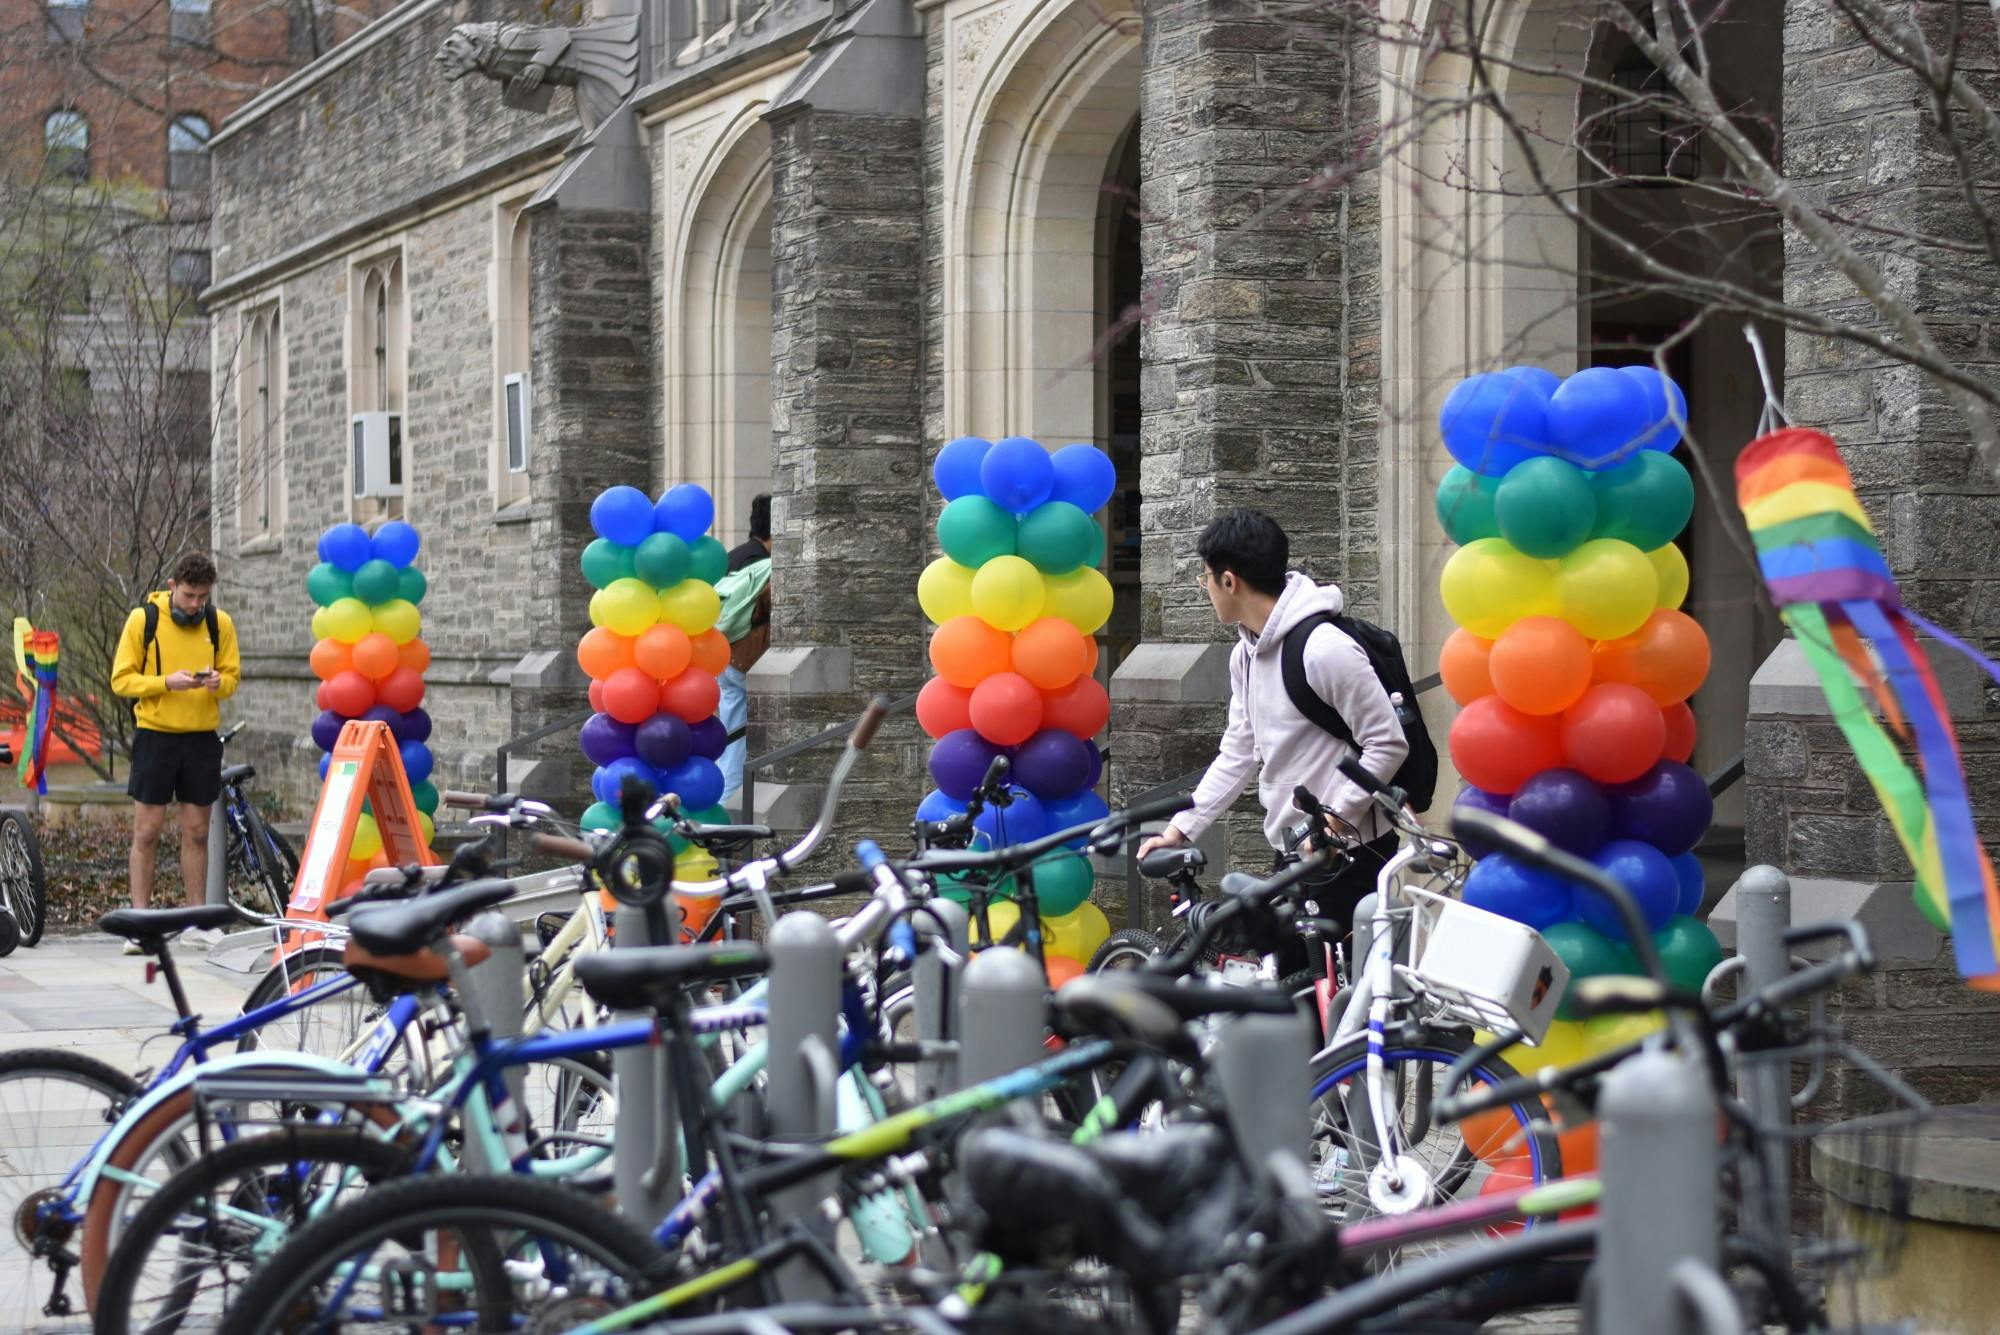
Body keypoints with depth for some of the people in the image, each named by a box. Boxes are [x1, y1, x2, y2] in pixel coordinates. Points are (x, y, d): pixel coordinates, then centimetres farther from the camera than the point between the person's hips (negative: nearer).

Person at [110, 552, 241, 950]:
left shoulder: (219, 623, 4)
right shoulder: (143, 619, -4)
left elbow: (233, 675, 9)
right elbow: (121, 679, -5)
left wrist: (219, 682, -15)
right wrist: (166, 682, -21)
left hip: (202, 738, 3)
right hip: (155, 735, -2)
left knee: (196, 832, 8)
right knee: (147, 831, -1)